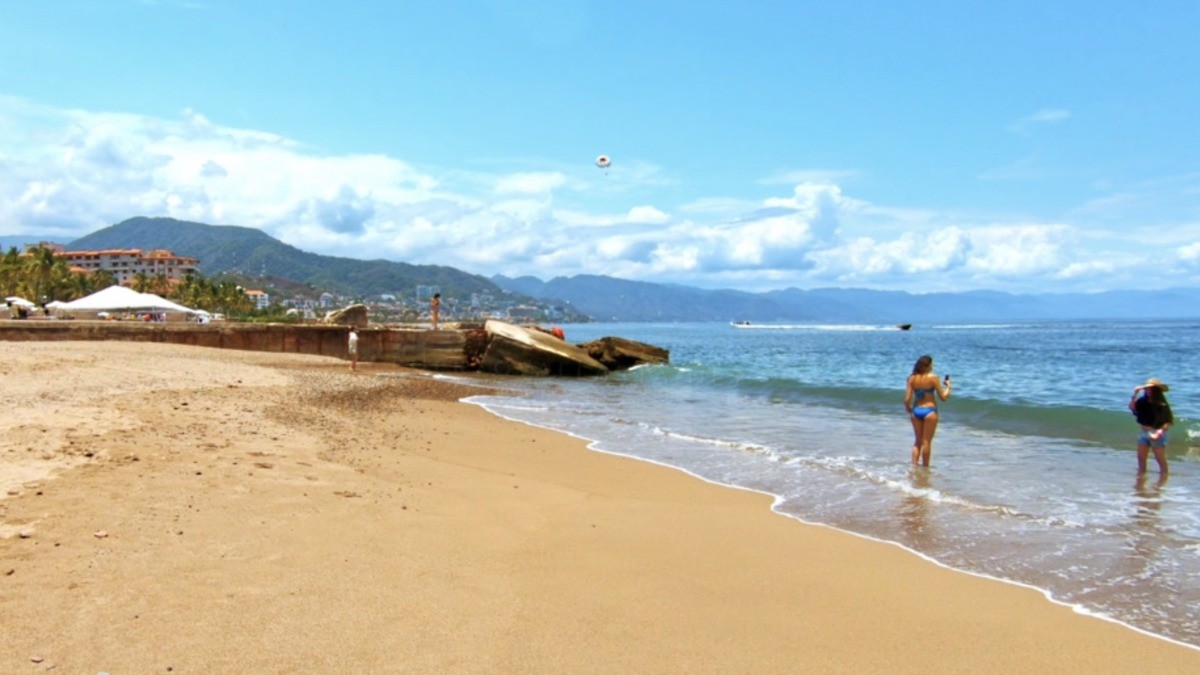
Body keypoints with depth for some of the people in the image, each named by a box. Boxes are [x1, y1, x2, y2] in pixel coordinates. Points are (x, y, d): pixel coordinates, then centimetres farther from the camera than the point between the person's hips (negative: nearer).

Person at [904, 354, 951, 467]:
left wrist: (909, 411, 15)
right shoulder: (933, 377, -10)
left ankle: (914, 465, 14)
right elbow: (943, 397, -6)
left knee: (918, 441, 16)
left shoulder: (912, 378, 0)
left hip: (916, 410, 4)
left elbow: (907, 399, -3)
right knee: (926, 441, 5)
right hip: (929, 411, -4)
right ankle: (925, 466, 12)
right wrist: (948, 386, 11)